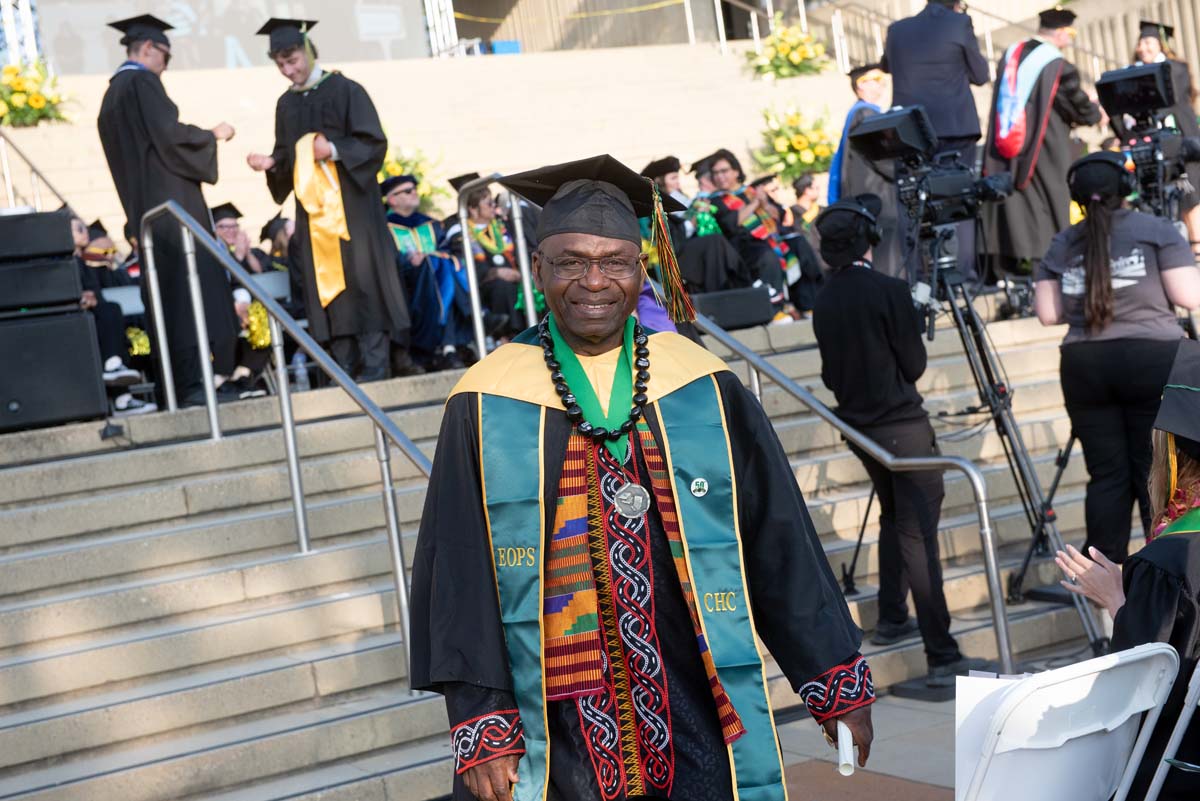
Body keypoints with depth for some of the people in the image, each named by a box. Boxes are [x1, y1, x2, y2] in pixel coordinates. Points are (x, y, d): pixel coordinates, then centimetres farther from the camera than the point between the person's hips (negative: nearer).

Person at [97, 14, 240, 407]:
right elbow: (169, 136, -16)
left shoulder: (112, 93, 20)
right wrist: (213, 135, -2)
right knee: (191, 290, -11)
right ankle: (194, 385, -17)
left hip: (143, 210, 9)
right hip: (171, 204, -9)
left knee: (166, 296, 8)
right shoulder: (142, 82, -7)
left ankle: (177, 387, 7)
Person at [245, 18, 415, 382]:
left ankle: (376, 364, -6)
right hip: (312, 206, 5)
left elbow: (374, 143, -8)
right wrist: (271, 162, -3)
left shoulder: (344, 90, -3)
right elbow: (288, 156, 18)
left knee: (360, 277, -8)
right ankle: (345, 367, 2)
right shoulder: (286, 104, 14)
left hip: (349, 203, -5)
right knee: (326, 280, 1)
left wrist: (335, 150, -22)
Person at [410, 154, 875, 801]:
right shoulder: (486, 407, -3)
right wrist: (484, 733, -8)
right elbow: (458, 573, -3)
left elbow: (780, 545, 4)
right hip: (556, 737, -1)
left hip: (698, 723, 1)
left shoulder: (706, 391, 0)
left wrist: (838, 684, 5)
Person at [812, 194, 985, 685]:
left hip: (857, 426, 7)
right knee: (918, 534, -9)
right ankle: (942, 657, -11)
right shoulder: (889, 291, -15)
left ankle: (892, 621, 33)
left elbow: (830, 373, 10)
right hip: (902, 424, -7)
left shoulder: (825, 300, 4)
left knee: (895, 518, 24)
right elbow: (914, 363, -8)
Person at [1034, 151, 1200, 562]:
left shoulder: (1062, 244, 11)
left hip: (1084, 366, 3)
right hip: (1153, 361, -3)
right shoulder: (1157, 229, 1)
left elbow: (1048, 314, 8)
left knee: (1107, 476, 5)